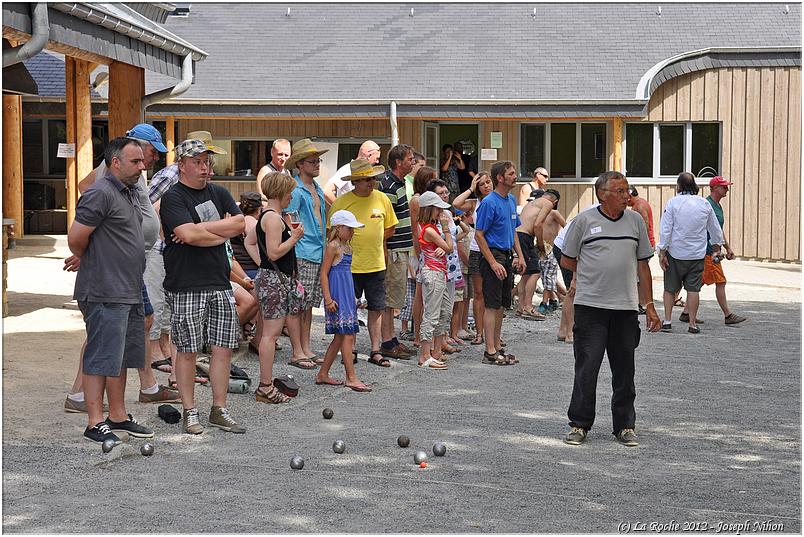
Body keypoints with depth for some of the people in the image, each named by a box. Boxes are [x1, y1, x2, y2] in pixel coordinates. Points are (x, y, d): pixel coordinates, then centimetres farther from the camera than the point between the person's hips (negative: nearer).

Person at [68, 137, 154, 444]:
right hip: (105, 294, -9)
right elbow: (75, 239, -17)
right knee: (101, 358, -4)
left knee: (121, 358, 15)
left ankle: (118, 417, 24)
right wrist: (87, 261, 1)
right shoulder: (101, 194, -15)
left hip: (130, 292, 9)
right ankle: (95, 424, 2)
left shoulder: (130, 192, 15)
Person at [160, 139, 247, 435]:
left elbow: (240, 223, -1)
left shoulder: (219, 193, 14)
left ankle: (219, 410, 16)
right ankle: (190, 413, 12)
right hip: (186, 287, -6)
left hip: (219, 283, 6)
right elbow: (188, 234, -21)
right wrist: (222, 232, -7)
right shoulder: (173, 198, -6)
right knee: (187, 351, 2)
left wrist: (200, 229, -10)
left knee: (224, 347, 6)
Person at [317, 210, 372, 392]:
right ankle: (351, 378, -7)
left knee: (339, 337, 11)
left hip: (347, 296, 9)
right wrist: (328, 299, -17)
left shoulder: (347, 247, 15)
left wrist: (353, 299, 24)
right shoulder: (333, 246, -11)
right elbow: (324, 273, -13)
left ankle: (323, 374, 18)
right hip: (337, 296, -9)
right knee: (347, 335, -9)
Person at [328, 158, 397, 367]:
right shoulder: (342, 202, -7)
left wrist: (372, 240, 4)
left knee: (376, 309, 7)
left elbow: (390, 229, 14)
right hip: (350, 265, -3)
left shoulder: (382, 199, 4)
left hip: (376, 264, 3)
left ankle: (375, 351, 14)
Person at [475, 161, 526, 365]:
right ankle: (490, 351, -3)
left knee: (502, 305, 12)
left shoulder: (511, 200, 12)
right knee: (492, 306, -6)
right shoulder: (489, 202, -13)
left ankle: (497, 346, 20)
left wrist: (519, 256, 12)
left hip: (507, 257, 8)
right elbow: (479, 235, -15)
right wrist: (493, 263, -19)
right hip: (493, 256, -8)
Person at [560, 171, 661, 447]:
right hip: (590, 305, -3)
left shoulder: (635, 221, 10)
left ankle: (625, 426, 17)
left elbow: (643, 265, 13)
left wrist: (649, 305, 11)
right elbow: (567, 260, 8)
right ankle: (579, 424, 8)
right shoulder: (584, 220, -1)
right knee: (586, 367, -3)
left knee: (624, 370, 8)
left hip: (626, 307, 3)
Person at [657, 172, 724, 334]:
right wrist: (717, 247, 29)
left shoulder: (673, 202, -7)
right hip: (697, 254, 2)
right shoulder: (705, 204, 3)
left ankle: (667, 321, 9)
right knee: (693, 289, 5)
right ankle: (693, 323, 4)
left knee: (670, 289, 9)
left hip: (675, 254, -2)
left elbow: (665, 230, -10)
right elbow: (715, 229, 13)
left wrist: (662, 252, -4)